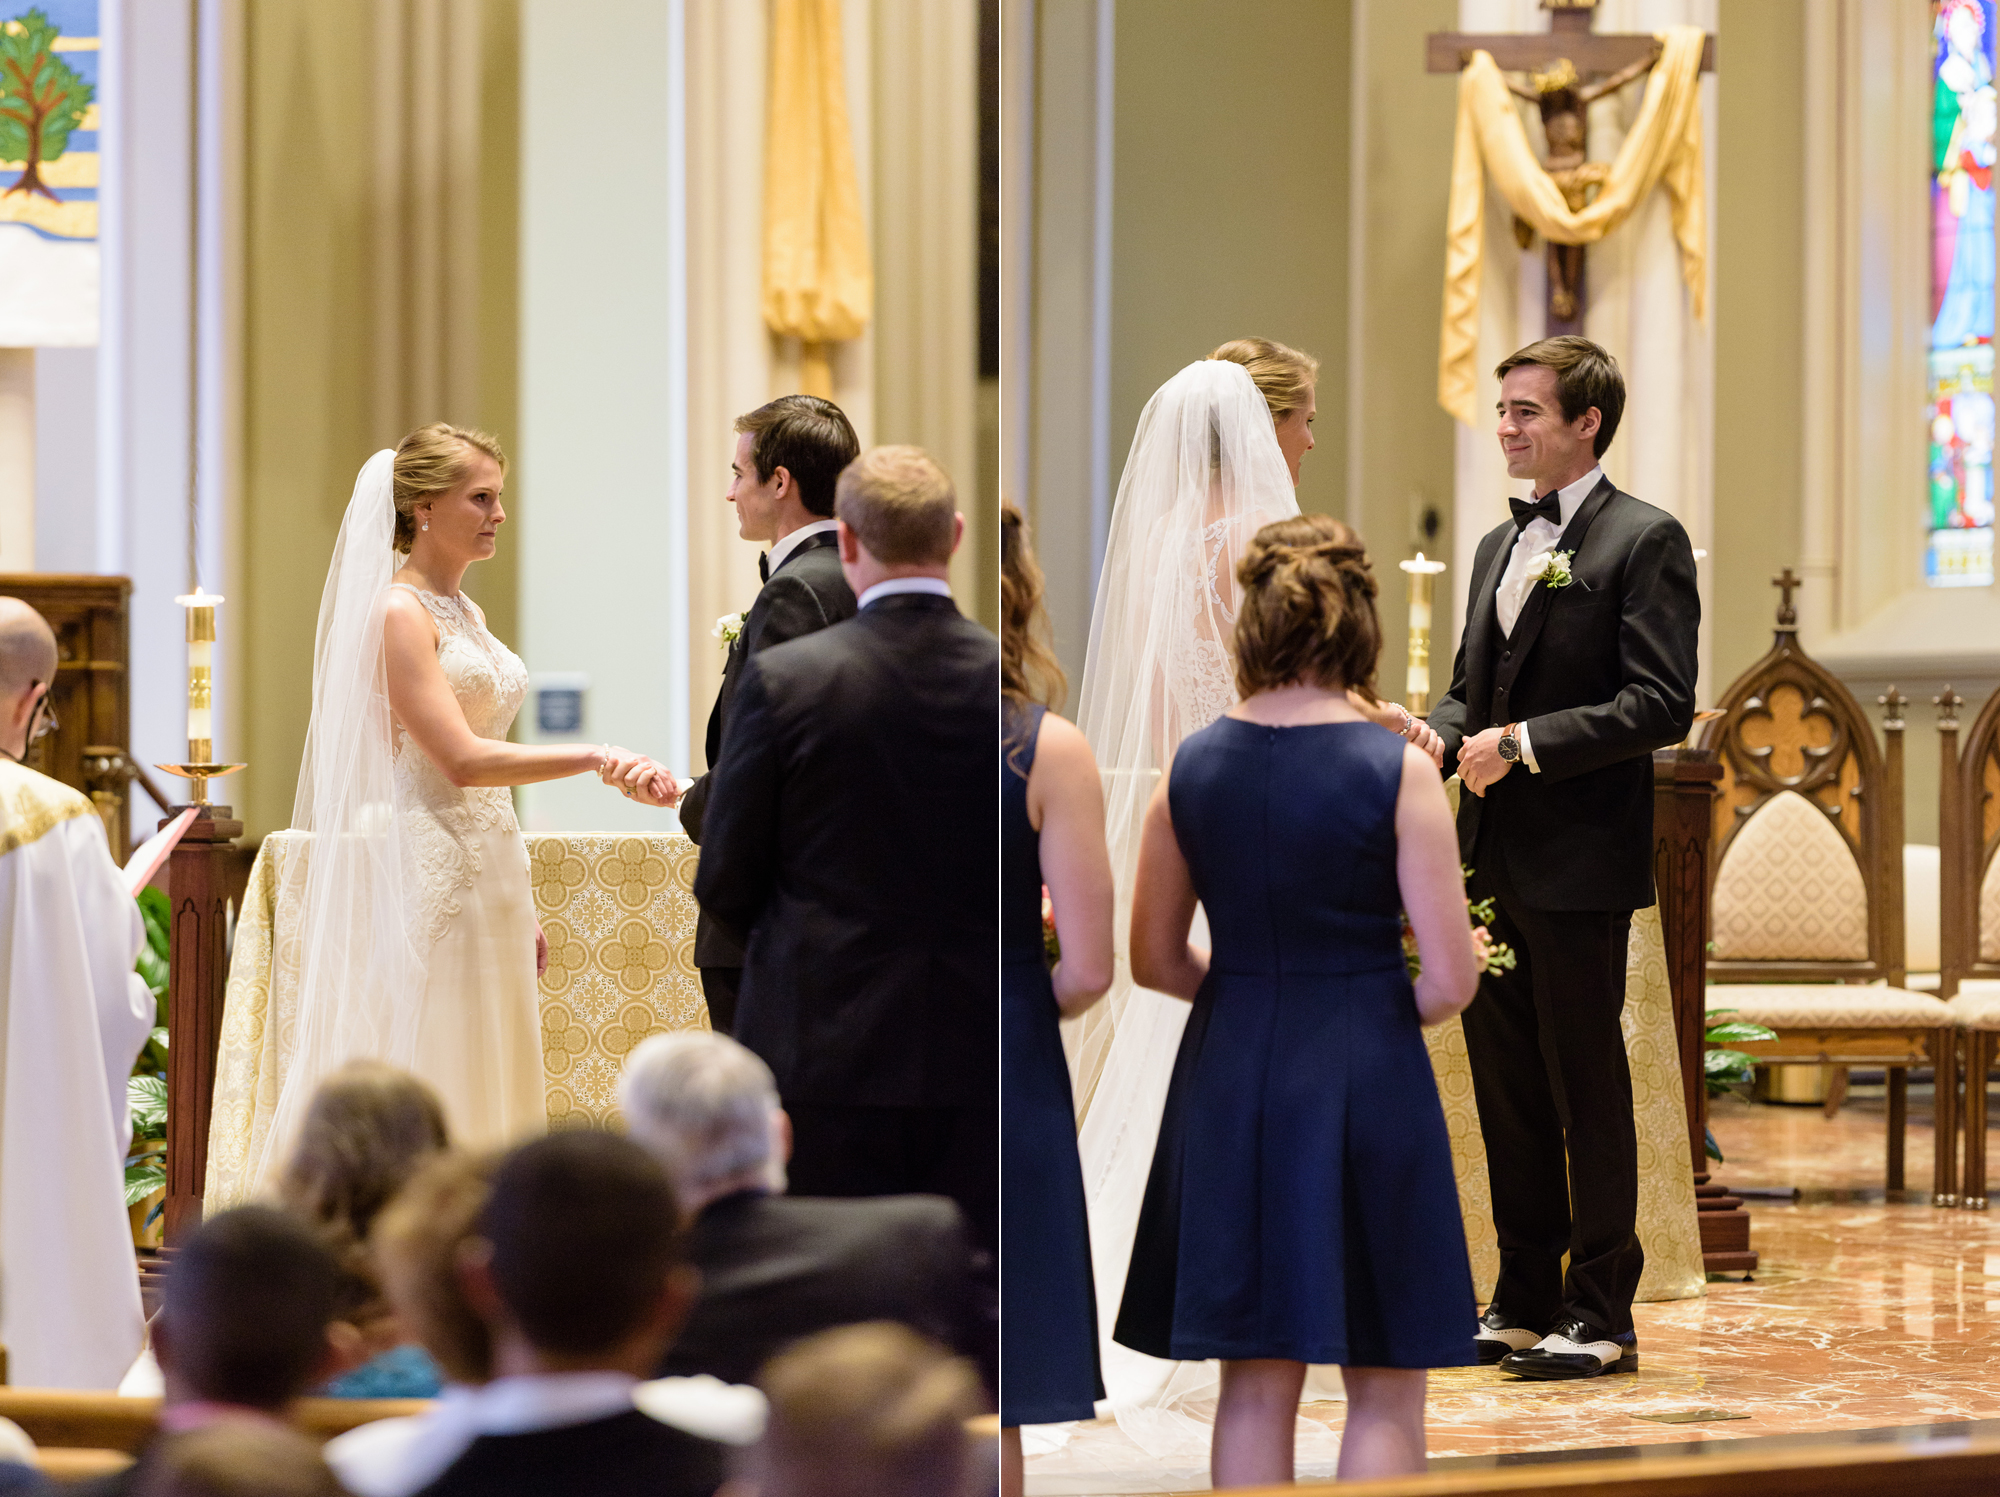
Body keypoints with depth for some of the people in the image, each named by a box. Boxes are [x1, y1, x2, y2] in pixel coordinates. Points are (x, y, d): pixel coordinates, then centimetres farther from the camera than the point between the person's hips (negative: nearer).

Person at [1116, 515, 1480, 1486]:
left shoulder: (1191, 768, 0)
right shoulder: (1397, 771, -10)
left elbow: (1155, 960, 8)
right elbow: (1450, 977, -10)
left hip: (1230, 1079, 4)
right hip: (1367, 1079, -4)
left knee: (1254, 1387, 11)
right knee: (1385, 1394, 6)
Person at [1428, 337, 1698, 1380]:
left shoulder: (1644, 540, -6)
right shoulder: (1498, 546, 18)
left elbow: (1661, 704, -14)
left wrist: (1524, 741, -18)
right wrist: (1440, 736, 1)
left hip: (1578, 860, -7)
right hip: (1492, 860, 7)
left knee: (1586, 1086, -2)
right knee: (1505, 1084, 10)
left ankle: (1601, 1313, 5)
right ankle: (1522, 1302, 18)